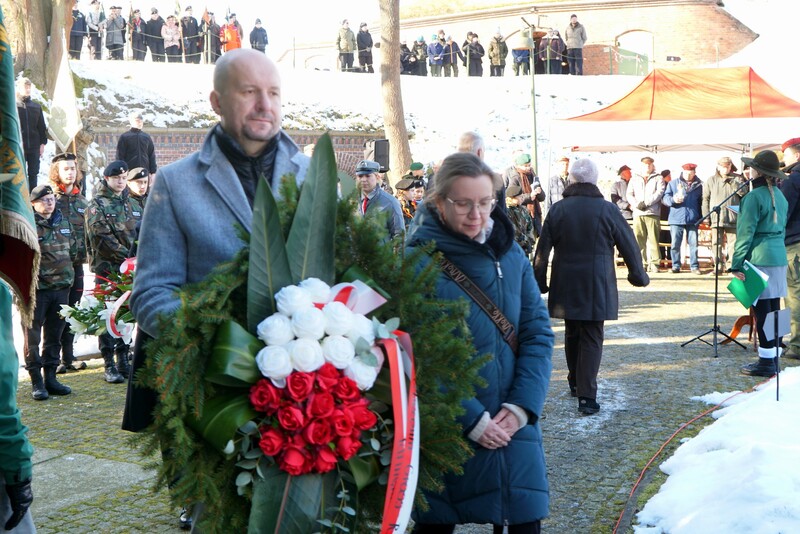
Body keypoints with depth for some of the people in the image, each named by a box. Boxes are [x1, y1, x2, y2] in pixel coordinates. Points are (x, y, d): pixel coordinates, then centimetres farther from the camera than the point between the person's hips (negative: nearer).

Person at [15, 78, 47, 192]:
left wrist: (42, 143, 6)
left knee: (33, 175, 6)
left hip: (34, 147, 3)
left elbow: (42, 127, 14)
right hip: (19, 147, -3)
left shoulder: (36, 107, 13)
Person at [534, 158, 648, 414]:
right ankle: (587, 396, -6)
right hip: (596, 287, -2)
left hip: (566, 285, 3)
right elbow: (629, 245, 1)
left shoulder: (558, 209, -2)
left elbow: (542, 249, 0)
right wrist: (638, 275, 15)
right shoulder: (607, 209, -6)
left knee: (572, 334, 19)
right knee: (592, 338, 0)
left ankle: (575, 383, 34)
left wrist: (539, 282, 10)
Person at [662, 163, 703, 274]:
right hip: (676, 219, -1)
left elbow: (701, 202, 17)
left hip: (693, 220, 1)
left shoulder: (698, 185, 11)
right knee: (675, 244, 0)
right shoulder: (673, 183, 8)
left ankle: (694, 266, 8)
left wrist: (701, 217, 8)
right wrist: (673, 199, -18)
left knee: (693, 244, 1)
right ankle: (675, 266, 9)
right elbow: (665, 198, 3)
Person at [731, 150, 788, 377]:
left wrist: (737, 264, -13)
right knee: (774, 308, 12)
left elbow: (746, 233, -15)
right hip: (779, 257, 8)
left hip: (759, 258, -8)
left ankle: (766, 361, -2)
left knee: (762, 309, -5)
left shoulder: (754, 197, -13)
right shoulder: (780, 196, 13)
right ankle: (774, 357, 18)